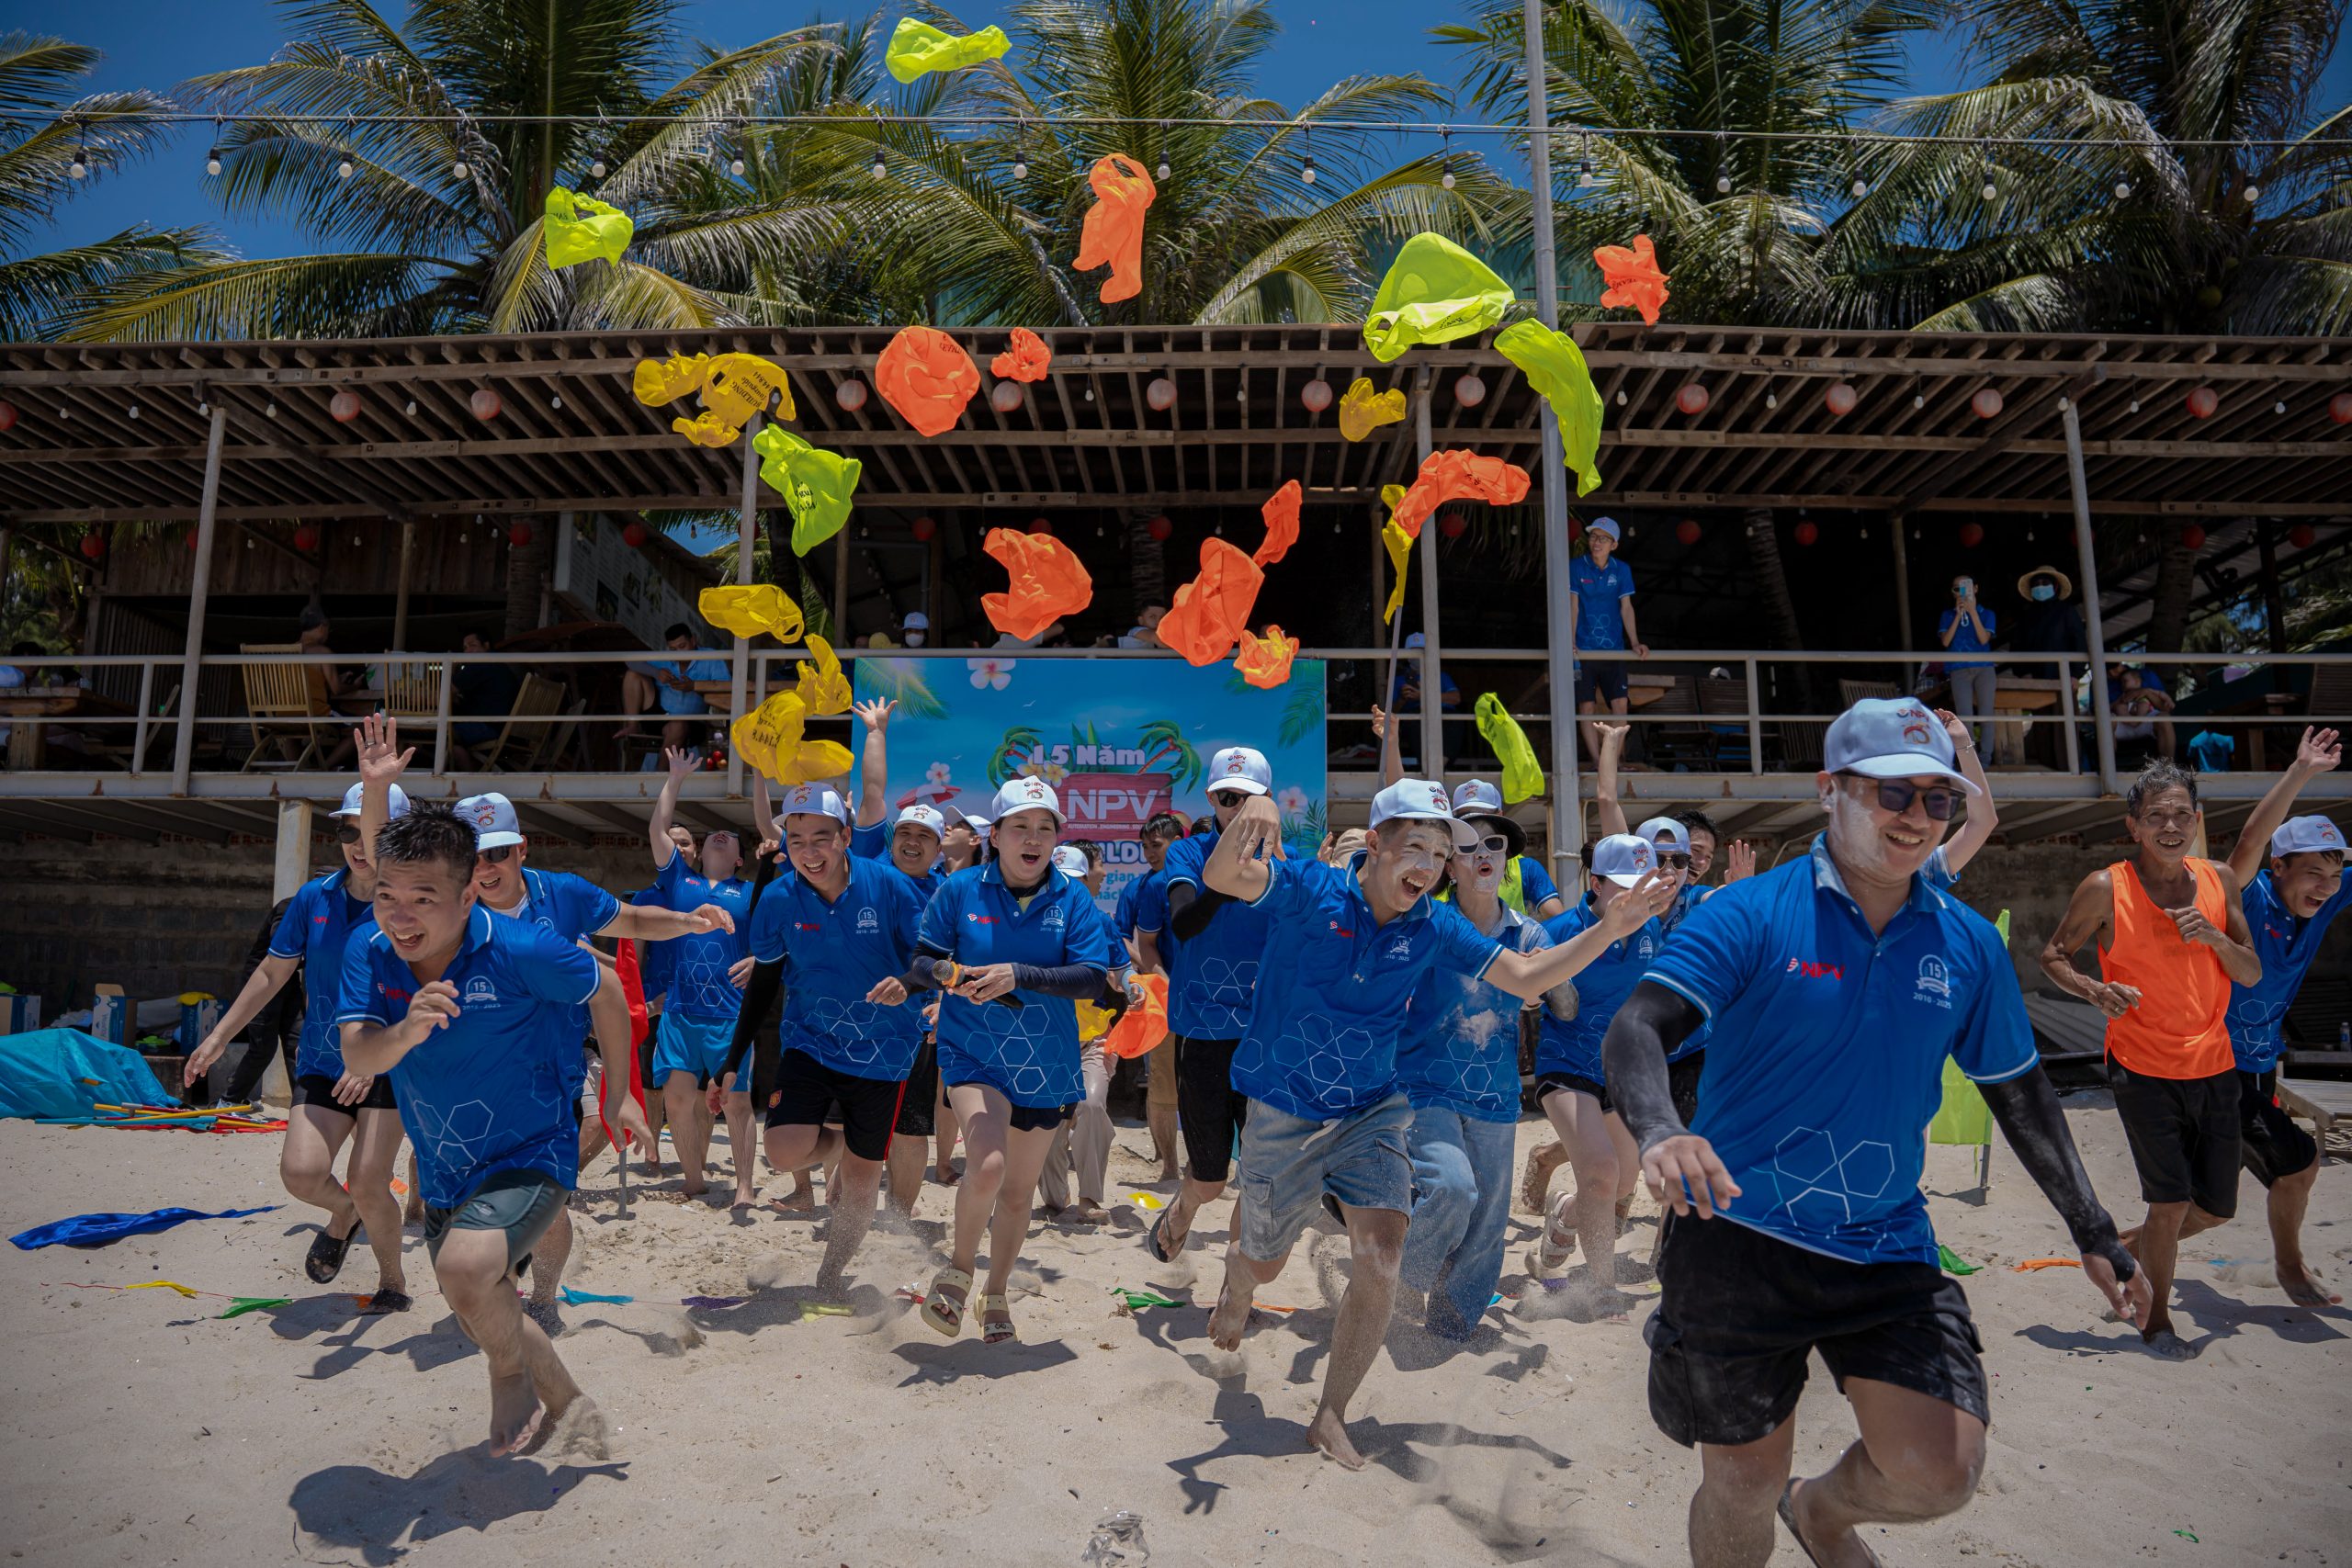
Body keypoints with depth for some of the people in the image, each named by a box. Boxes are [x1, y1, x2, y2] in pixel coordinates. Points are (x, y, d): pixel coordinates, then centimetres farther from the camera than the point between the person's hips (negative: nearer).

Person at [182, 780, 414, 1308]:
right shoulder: (314, 898, 0)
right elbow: (272, 973, 12)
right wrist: (218, 1037, 14)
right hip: (322, 1064, 3)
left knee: (368, 1185, -9)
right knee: (301, 1171, -16)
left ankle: (392, 1280, 19)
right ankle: (342, 1214, 22)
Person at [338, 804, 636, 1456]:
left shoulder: (520, 951, -25)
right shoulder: (368, 953, -11)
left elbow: (605, 992, -8)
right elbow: (357, 1057, -20)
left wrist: (619, 1097, 0)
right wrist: (407, 1031, -44)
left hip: (528, 1156, -7)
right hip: (445, 1174, 7)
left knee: (466, 1269, -32)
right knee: (482, 1316, 22)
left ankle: (512, 1372, 2)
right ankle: (567, 1402, 49)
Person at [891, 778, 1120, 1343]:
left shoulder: (1073, 901, -5)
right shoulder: (961, 890, -4)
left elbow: (1092, 978, -14)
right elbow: (925, 959, 2)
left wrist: (1019, 974, -27)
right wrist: (941, 973, -23)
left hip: (1045, 1065, 2)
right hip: (974, 1056, -2)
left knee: (1019, 1191, 15)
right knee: (987, 1165, -25)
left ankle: (995, 1296, 41)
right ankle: (958, 1271, 5)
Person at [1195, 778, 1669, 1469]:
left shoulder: (1433, 927, -6)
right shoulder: (1308, 890, -19)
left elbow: (1525, 977, -3)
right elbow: (1221, 878, -36)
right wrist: (1251, 816, -60)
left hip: (1372, 1109, 3)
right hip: (1284, 1111, -3)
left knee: (1381, 1260, -12)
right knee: (1264, 1260, 15)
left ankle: (1330, 1417, 9)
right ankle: (1236, 1290, 56)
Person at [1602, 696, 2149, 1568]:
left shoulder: (1969, 945, 3)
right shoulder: (1754, 915, -12)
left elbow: (2019, 1092, 16)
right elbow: (1636, 1029, -23)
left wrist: (2093, 1234, 15)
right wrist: (1658, 1130, -42)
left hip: (1886, 1246, 4)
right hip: (1737, 1235, -3)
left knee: (1940, 1472, -8)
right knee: (1743, 1491, 7)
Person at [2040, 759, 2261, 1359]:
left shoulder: (2220, 880, 3)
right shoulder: (2104, 889, -10)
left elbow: (2252, 976, 5)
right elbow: (2052, 955, -1)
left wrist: (2215, 937, -15)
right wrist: (2094, 990, -19)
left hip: (2214, 1068, 5)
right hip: (2143, 1069, -5)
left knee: (2218, 1207, 13)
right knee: (2173, 1201, -4)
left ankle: (2130, 1245, 41)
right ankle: (2156, 1319, 18)